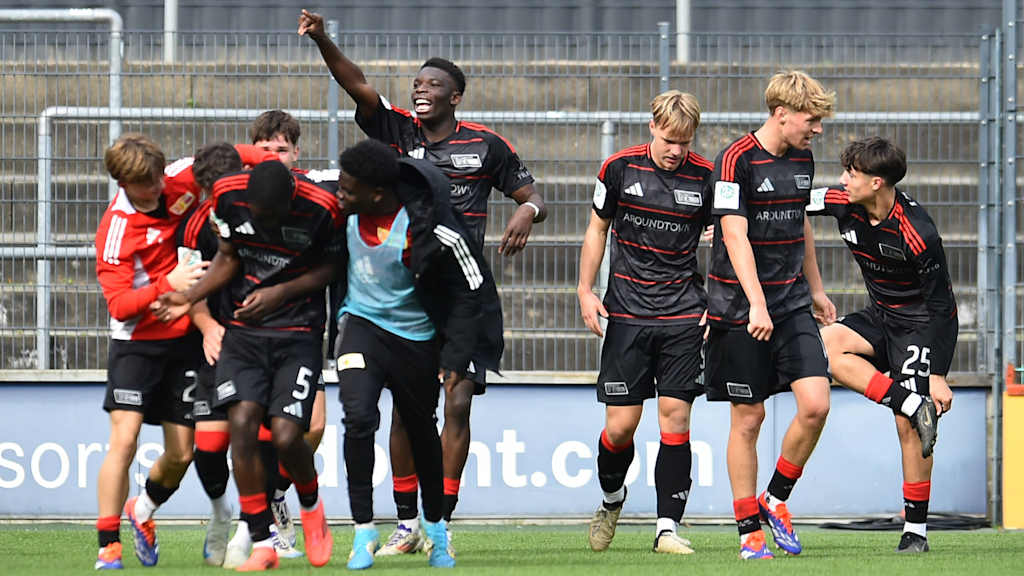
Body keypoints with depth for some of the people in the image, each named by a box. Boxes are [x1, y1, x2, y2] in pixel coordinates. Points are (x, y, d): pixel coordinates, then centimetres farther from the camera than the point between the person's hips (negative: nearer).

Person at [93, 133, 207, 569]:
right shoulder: (115, 230, -19)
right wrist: (168, 284, -30)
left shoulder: (179, 182, -6)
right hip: (137, 342, -5)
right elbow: (119, 304, -22)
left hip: (183, 339, 5)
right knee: (124, 440, -17)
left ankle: (142, 511, 36)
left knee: (181, 454, 6)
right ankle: (108, 546, -10)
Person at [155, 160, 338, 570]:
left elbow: (329, 267, -1)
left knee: (285, 436, -14)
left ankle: (311, 508, 21)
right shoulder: (229, 195, -8)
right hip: (244, 330, 3)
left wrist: (279, 293, -13)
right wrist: (189, 297, -4)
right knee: (242, 421, -15)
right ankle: (262, 543, -5)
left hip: (298, 334, -3)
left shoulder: (321, 209, -18)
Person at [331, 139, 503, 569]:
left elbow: (471, 288, -16)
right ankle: (363, 530, -13)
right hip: (361, 322, 2)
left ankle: (434, 524, 41)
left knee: (422, 432, 15)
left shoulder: (426, 227, -28)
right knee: (359, 416, -21)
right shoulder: (347, 207, -15)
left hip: (416, 338, -2)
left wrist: (456, 356, -17)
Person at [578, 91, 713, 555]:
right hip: (627, 313, 0)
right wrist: (585, 290, 6)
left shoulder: (706, 177, -3)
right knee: (621, 425, -3)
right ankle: (611, 499, 27)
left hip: (683, 313, 0)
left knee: (675, 415, -7)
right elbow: (597, 228, 12)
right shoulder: (620, 168, -2)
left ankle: (667, 527, -2)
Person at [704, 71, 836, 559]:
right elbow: (735, 236, -20)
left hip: (791, 303, 6)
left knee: (815, 404, -9)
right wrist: (756, 304, -28)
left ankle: (775, 500, 11)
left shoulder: (803, 159, 9)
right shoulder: (736, 161, -12)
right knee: (748, 418, -1)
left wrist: (815, 289, 29)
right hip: (739, 310, -6)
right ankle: (749, 529, 10)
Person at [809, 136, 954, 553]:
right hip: (881, 316, 7)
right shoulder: (843, 205, -9)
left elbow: (941, 306, -22)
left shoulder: (918, 234, -27)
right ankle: (912, 403, -23)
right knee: (826, 344, -22)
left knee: (908, 426, -11)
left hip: (922, 324, -7)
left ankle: (916, 530, -1)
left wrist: (937, 375, -22)